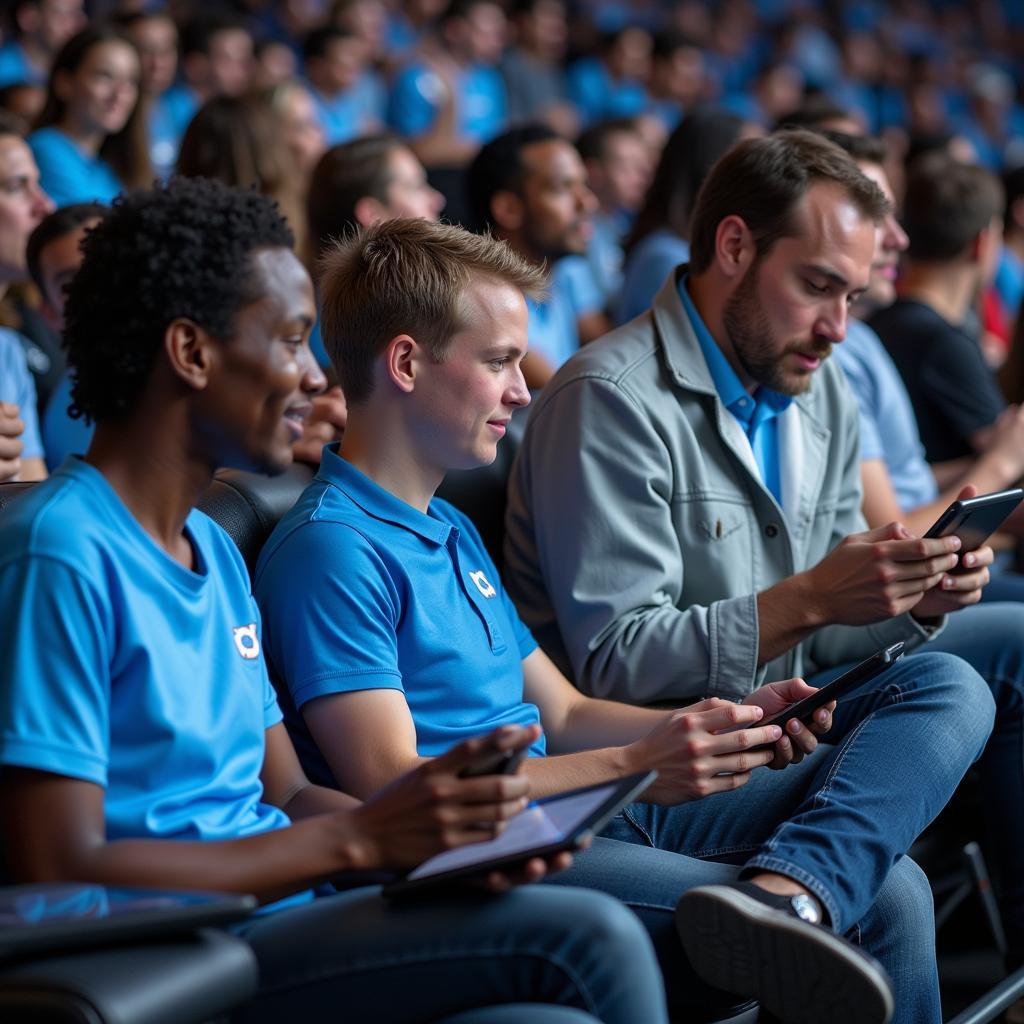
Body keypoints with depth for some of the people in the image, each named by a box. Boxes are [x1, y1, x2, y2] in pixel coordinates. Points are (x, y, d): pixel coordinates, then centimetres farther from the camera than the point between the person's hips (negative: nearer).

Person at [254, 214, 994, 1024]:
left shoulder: (451, 531, 25)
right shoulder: (328, 549, -7)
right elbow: (392, 785, -17)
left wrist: (720, 726, 4)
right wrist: (635, 766, -22)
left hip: (605, 815, 10)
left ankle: (782, 895, -27)